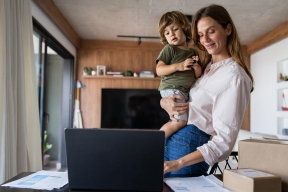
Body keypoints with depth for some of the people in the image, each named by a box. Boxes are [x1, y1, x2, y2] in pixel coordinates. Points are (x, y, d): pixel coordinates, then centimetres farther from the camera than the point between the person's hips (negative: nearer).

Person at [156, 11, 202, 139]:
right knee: (181, 121, -15)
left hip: (187, 91, 7)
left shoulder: (193, 52, 16)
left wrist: (196, 66, -5)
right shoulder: (169, 49, -1)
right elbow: (159, 70, -11)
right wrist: (178, 66, -23)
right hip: (172, 89, -7)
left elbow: (198, 75, 16)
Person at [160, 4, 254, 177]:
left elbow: (225, 140, -20)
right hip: (171, 140, 7)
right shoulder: (205, 67, 10)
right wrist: (165, 102, -7)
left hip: (189, 146, -7)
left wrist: (178, 163, -27)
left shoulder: (234, 76, -15)